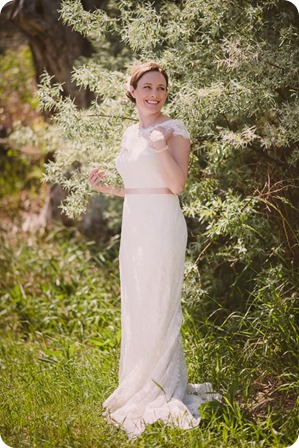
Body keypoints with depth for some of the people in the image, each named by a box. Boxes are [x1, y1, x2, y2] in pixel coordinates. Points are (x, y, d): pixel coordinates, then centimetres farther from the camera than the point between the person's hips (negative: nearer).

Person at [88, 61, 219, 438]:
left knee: (158, 309, -5)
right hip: (133, 227, 7)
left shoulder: (174, 129, -5)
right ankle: (138, 388, 22)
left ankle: (163, 393, 5)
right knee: (135, 308, 11)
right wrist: (106, 188, 6)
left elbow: (177, 185, -14)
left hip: (163, 226, -7)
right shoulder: (130, 134, 15)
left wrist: (161, 146, -23)